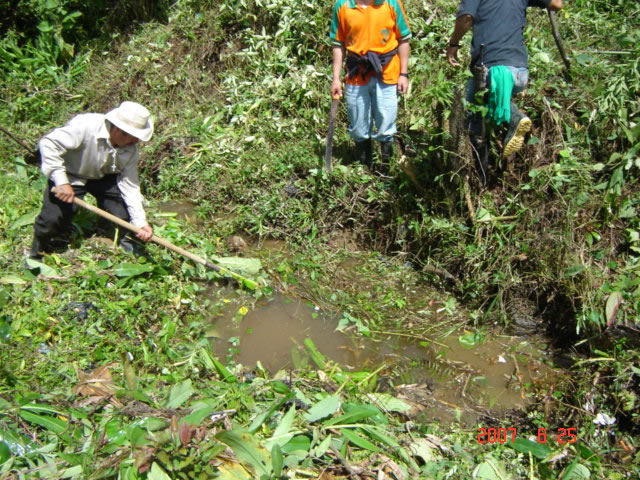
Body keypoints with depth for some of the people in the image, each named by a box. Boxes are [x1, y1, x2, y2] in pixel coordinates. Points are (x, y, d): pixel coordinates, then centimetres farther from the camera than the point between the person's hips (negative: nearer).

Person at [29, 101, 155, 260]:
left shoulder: (130, 151, -18)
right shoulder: (85, 125, -35)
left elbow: (130, 186, -17)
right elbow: (48, 143, -32)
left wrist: (140, 222, -26)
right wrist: (61, 182, -37)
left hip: (102, 177, 4)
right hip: (69, 176, -4)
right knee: (53, 219, -15)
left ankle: (126, 241, 17)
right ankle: (38, 251, 17)